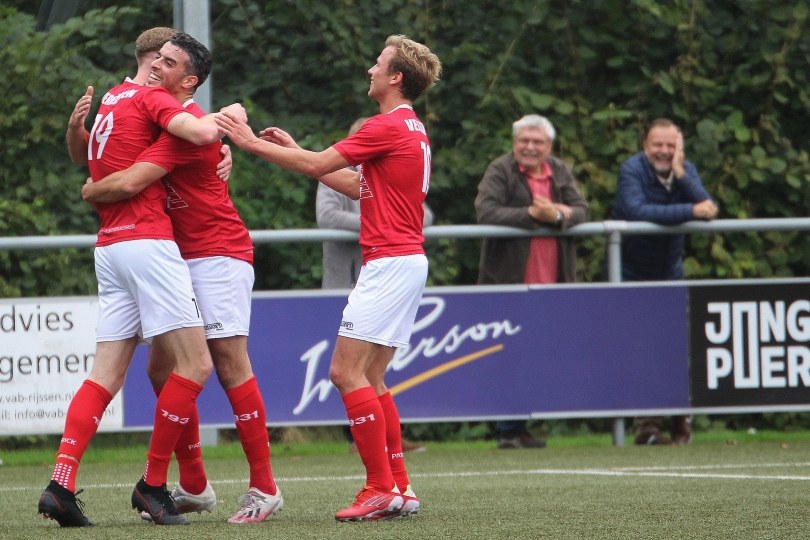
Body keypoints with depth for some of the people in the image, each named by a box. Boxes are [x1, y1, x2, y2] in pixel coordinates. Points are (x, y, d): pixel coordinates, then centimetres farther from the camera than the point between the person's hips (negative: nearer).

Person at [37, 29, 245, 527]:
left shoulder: (110, 101, 20)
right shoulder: (149, 98, -5)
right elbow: (203, 132, -21)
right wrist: (231, 116, 0)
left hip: (110, 248, 9)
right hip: (147, 240, -9)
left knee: (107, 375, 5)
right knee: (195, 365, -5)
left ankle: (61, 485, -7)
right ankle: (153, 485, -3)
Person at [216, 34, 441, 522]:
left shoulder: (389, 127, -13)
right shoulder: (412, 129, 17)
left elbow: (317, 165, -12)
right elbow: (360, 186, 23)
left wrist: (253, 143, -2)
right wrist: (295, 151, 24)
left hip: (390, 261, -10)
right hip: (407, 261, 10)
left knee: (346, 370, -11)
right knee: (370, 378, 12)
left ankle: (382, 488, -12)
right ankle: (399, 488, 10)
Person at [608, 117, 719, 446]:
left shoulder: (687, 171, -1)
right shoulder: (632, 170, -16)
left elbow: (709, 211, -15)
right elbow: (637, 211, -34)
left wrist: (680, 175, -25)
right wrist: (690, 212, -35)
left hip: (669, 271, 4)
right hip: (631, 273, -4)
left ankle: (680, 422, 10)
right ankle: (647, 427, -3)